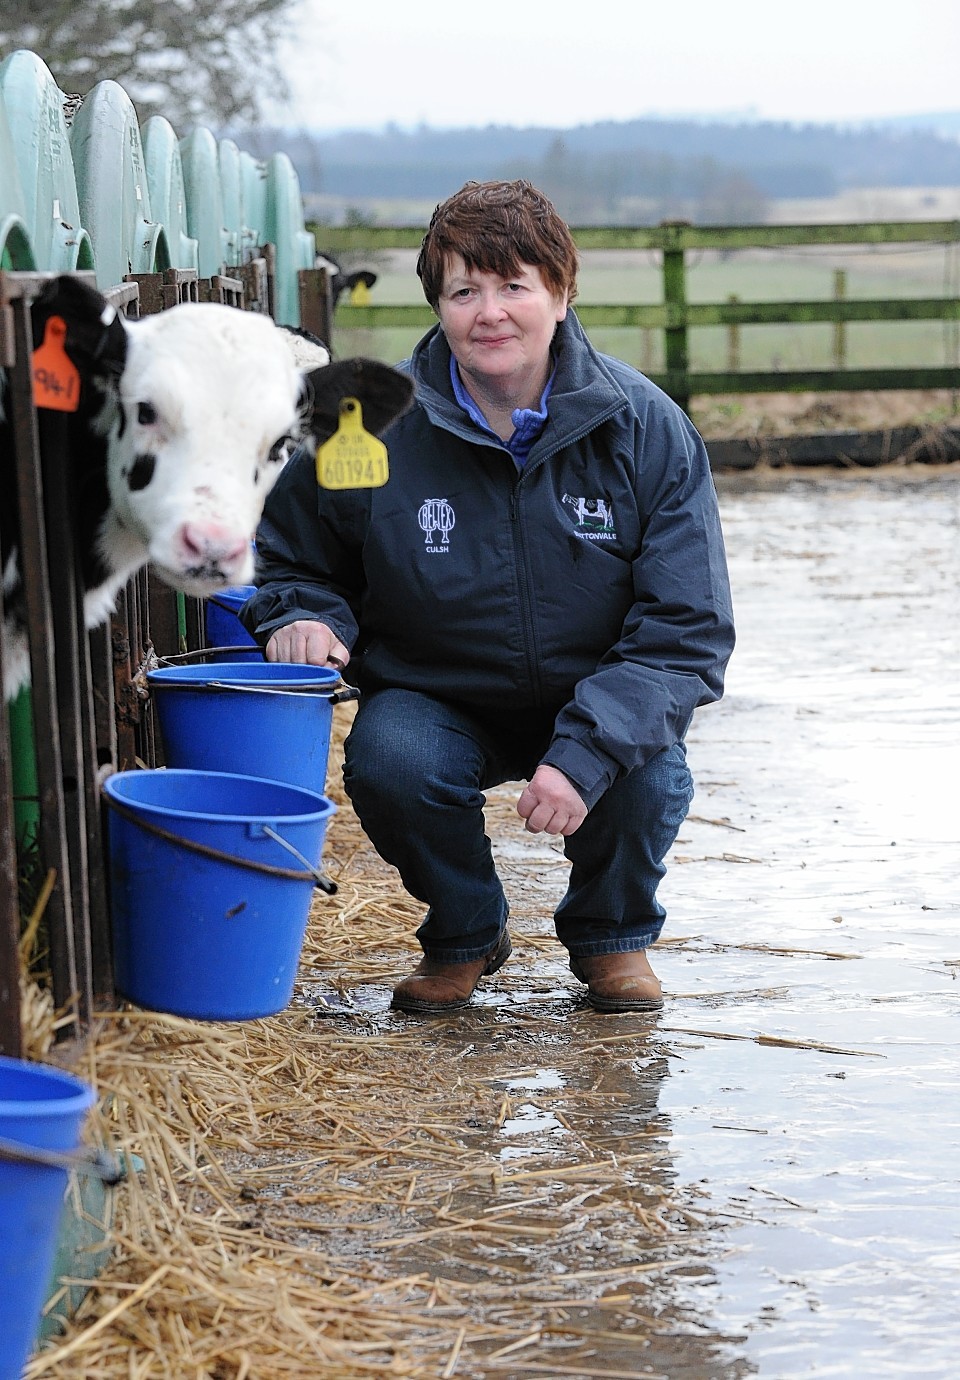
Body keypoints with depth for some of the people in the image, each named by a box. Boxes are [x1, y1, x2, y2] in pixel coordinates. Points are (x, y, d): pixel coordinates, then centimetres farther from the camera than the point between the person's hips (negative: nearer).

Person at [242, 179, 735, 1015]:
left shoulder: (645, 427, -13)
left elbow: (687, 631, -16)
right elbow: (293, 553, 10)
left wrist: (586, 753, -31)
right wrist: (305, 615, -16)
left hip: (599, 702, 0)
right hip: (435, 702, 1)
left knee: (648, 777, -31)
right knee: (388, 764, -31)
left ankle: (612, 931, 5)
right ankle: (464, 933, 2)